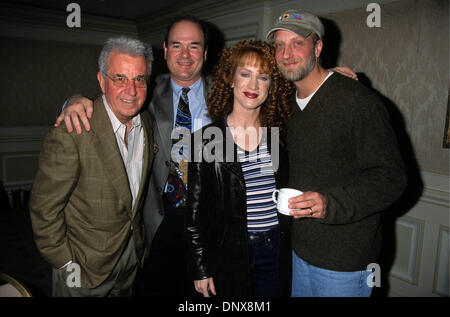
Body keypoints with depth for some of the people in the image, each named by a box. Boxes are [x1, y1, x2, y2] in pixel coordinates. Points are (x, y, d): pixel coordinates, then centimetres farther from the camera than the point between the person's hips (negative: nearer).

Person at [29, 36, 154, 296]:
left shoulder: (147, 123, -5)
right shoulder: (71, 132, -26)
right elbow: (44, 208, -18)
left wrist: (138, 234, 11)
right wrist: (66, 263, -14)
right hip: (85, 265, -5)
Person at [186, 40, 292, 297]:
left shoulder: (279, 134, 0)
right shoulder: (207, 139, -8)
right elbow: (196, 211, -5)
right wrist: (201, 269, -4)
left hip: (278, 252, 3)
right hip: (229, 254, -2)